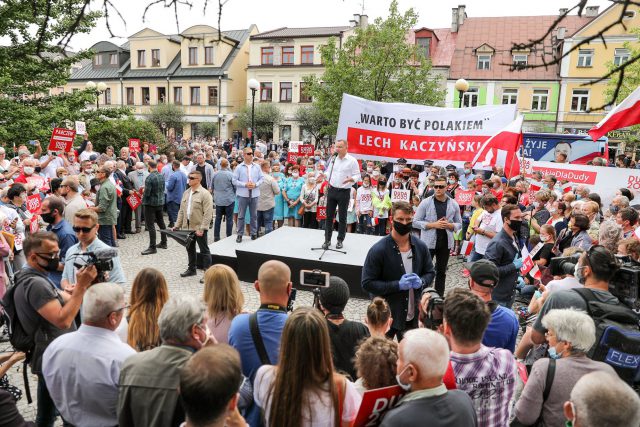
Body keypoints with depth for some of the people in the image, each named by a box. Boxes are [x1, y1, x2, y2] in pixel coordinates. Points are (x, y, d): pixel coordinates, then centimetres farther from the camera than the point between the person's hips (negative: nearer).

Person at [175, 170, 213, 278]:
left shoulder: (204, 194, -12)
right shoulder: (186, 193, 11)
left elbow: (208, 214, -18)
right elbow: (181, 211, 15)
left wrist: (201, 228, -21)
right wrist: (177, 225, 9)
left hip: (199, 228, -7)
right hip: (187, 227, 7)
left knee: (204, 250, 2)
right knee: (190, 249, 18)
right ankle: (191, 269, 33)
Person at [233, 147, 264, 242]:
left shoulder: (257, 167, 4)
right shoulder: (239, 167, -3)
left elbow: (261, 178, 7)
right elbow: (234, 180, -4)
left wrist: (255, 184, -11)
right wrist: (245, 184, -14)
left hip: (254, 194, 2)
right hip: (243, 194, -2)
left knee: (254, 215, 10)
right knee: (241, 215, 4)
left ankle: (254, 233, 21)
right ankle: (240, 234, 13)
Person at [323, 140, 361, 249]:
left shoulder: (352, 161, -6)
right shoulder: (333, 159, 7)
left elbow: (357, 176, -7)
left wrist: (351, 179, -26)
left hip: (344, 192, -4)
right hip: (332, 190, 4)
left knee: (342, 217, 5)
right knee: (329, 216, 6)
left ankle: (340, 240, 17)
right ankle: (327, 240, 15)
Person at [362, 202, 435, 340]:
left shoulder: (420, 246, -2)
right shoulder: (378, 250, -17)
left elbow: (430, 272, 10)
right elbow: (367, 283, -16)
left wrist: (421, 282, -13)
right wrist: (398, 285, -24)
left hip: (413, 315, 4)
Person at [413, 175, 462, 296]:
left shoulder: (454, 204, 2)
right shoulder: (425, 202, -6)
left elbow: (459, 224, 9)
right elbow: (415, 222, -6)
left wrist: (450, 225, -13)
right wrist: (433, 224, -18)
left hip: (446, 243, 3)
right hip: (428, 242, -3)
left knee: (441, 272, 14)